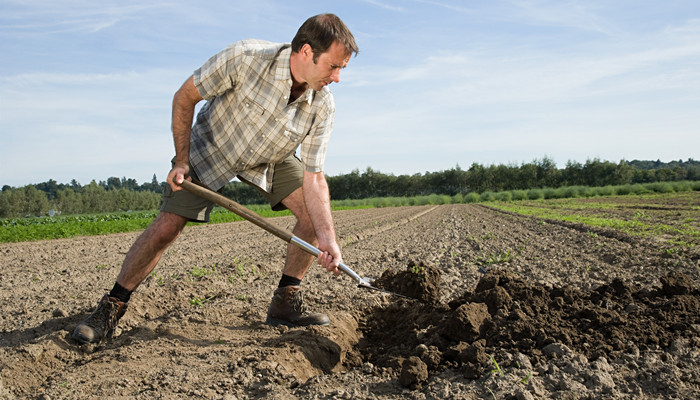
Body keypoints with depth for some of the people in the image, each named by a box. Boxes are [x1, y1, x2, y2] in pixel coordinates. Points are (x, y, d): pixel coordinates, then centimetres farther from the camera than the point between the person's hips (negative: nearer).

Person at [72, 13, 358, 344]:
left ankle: (286, 303, 3)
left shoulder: (322, 107, -24)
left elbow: (313, 179, -21)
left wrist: (327, 239, -32)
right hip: (212, 145, -3)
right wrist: (181, 161, -21)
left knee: (315, 212, -12)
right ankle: (111, 309, 8)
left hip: (270, 157, 4)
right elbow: (184, 97, -20)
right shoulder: (245, 57, -35)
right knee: (166, 227, -12)